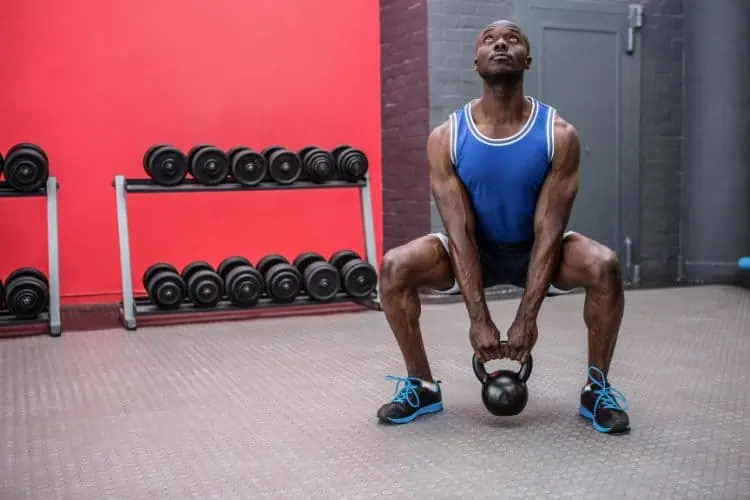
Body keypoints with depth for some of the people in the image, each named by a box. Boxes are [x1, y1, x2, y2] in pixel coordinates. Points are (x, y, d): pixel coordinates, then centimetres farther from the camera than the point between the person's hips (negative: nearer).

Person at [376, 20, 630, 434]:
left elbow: (548, 232, -20)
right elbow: (460, 234, -19)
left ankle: (598, 388, -8)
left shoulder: (559, 134, -20)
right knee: (394, 267, -24)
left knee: (604, 265, -31)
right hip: (476, 251, 1)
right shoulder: (445, 138, -18)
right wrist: (478, 318, -23)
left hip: (534, 250, 0)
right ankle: (421, 385, -3)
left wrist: (527, 317, -24)